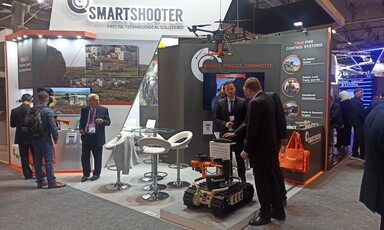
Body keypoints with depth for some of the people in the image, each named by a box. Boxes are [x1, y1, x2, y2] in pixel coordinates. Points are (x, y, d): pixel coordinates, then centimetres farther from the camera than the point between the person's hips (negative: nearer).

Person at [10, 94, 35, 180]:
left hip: (21, 137, 2)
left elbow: (12, 124, 1)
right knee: (36, 156, 11)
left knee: (24, 157, 10)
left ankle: (27, 174, 13)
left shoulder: (14, 111, -5)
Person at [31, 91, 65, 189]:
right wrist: (56, 138, -6)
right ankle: (52, 182, -1)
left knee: (38, 160, 10)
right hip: (45, 138, -7)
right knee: (49, 160, -3)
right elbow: (52, 126, -16)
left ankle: (40, 181, 17)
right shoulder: (48, 110, -13)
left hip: (34, 139, 7)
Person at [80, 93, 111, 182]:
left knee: (97, 157, 6)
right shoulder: (84, 110, 8)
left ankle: (96, 174, 22)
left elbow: (108, 122, -2)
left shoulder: (104, 110, -1)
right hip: (86, 136, 3)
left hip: (97, 137, -2)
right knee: (85, 156, 7)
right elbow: (81, 121, 17)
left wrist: (102, 121, -23)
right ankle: (86, 174, 23)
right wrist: (81, 129, -1)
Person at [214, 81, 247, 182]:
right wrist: (225, 123, -15)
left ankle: (242, 179, 20)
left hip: (238, 135, -1)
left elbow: (246, 119, -1)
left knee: (240, 158, 8)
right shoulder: (220, 103, 2)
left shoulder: (242, 102, -1)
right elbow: (216, 118, 4)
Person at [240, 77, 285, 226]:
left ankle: (265, 215, 17)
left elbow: (252, 129, -22)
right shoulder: (268, 99, 10)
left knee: (262, 183, 3)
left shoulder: (255, 103, -20)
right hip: (269, 146, 10)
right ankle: (278, 212, 30)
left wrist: (246, 150, -12)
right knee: (271, 180, 18)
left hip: (260, 149, -10)